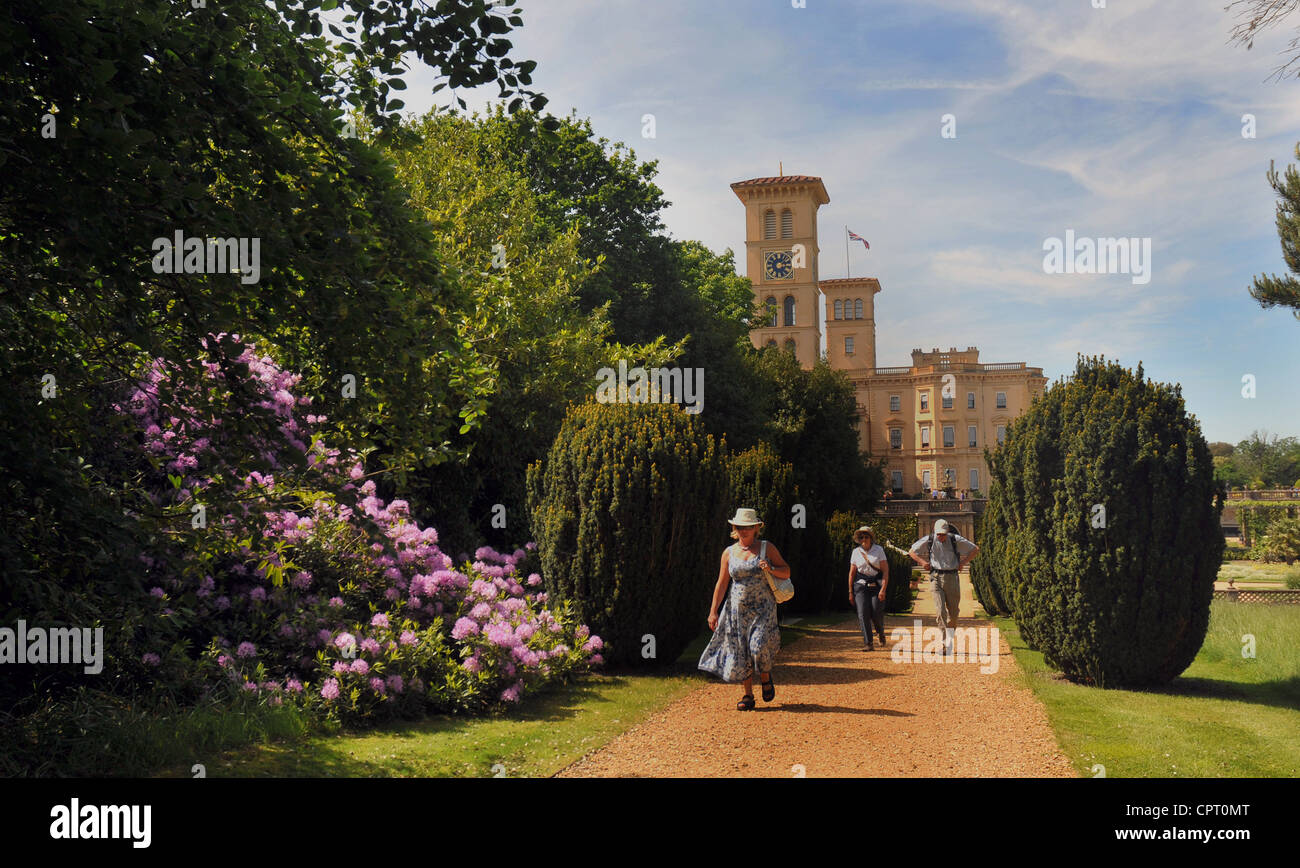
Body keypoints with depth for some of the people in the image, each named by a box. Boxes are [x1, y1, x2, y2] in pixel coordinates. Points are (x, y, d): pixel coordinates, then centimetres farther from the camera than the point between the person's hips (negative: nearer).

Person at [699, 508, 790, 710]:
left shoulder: (767, 548, 2)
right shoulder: (729, 553, 6)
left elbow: (786, 572, 4)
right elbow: (721, 583, 7)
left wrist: (771, 569, -17)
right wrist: (713, 611, 4)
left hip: (763, 607, -2)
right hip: (738, 608, 3)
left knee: (759, 646, -17)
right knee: (740, 652, 1)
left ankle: (766, 676, 15)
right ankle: (748, 695, 13)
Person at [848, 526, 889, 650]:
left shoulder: (878, 550, 1)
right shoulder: (856, 552, 7)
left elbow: (885, 571, -3)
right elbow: (851, 573, 10)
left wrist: (883, 589, -13)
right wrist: (850, 592, 7)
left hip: (876, 586, -1)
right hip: (861, 586, 1)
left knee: (877, 614, -7)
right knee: (863, 614, -11)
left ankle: (881, 633, 27)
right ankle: (868, 643, -9)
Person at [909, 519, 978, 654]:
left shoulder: (956, 540, -3)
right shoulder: (928, 540, -1)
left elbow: (975, 549, 8)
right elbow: (912, 551, 13)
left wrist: (963, 562, -1)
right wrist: (922, 562, -1)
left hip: (952, 578, 1)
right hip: (936, 578, -1)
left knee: (953, 611, 5)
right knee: (940, 610, -14)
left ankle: (949, 638, 24)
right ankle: (946, 641, -19)